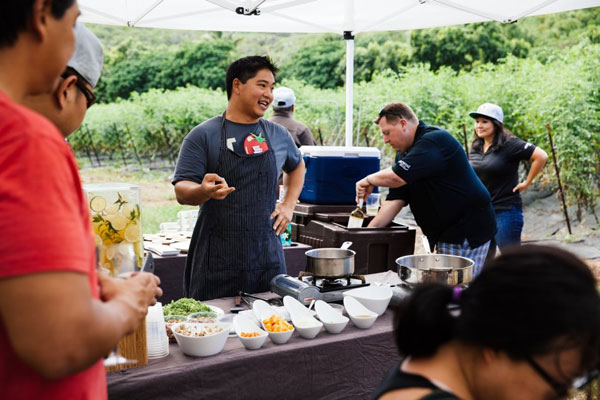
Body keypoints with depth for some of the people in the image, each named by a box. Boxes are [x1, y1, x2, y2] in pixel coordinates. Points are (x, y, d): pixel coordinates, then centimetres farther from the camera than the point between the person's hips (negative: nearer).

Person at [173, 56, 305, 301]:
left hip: (267, 253, 4)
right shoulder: (203, 135, -3)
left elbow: (297, 166, 30)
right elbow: (181, 191, -8)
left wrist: (288, 205, 15)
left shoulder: (278, 135, 10)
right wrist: (204, 191, -30)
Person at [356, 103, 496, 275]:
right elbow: (395, 200, 9)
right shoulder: (405, 154, 14)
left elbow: (396, 177, -28)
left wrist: (369, 180, -8)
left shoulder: (435, 140, -17)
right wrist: (369, 231, -1)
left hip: (467, 229, -9)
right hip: (448, 231, 10)